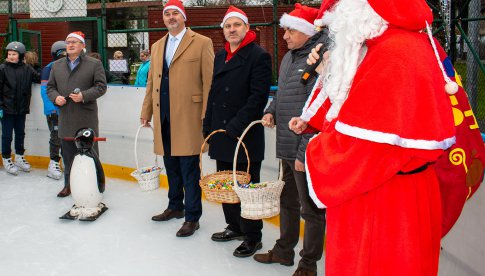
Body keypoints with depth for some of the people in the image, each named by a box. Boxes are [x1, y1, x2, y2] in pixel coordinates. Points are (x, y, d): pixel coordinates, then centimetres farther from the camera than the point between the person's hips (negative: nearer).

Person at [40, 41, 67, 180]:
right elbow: (45, 91, -12)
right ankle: (53, 165, 5)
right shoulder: (49, 69, -7)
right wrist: (51, 109, -19)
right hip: (54, 110, -5)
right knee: (56, 137, -6)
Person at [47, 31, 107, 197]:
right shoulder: (57, 65, 14)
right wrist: (55, 97, -5)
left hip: (87, 118, -4)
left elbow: (101, 86, -6)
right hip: (66, 118, 4)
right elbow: (50, 87, 16)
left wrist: (84, 96, -18)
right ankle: (69, 184, 24)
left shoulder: (94, 64, 0)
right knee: (68, 153, 12)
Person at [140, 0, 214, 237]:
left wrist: (207, 117, -12)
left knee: (189, 169, -2)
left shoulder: (202, 43, -2)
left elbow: (209, 82, -7)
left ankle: (192, 217, 8)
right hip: (163, 117, 6)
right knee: (171, 166, 16)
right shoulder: (157, 46, 17)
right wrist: (146, 112, 15)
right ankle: (175, 207, 32)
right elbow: (151, 82, 19)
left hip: (187, 118, -6)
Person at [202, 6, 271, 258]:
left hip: (246, 136, -7)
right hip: (221, 134, 7)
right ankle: (235, 226, 31)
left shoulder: (259, 56, -7)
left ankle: (252, 237, 14)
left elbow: (258, 97, -15)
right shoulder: (220, 57, 16)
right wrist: (209, 126, 12)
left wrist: (235, 127, -18)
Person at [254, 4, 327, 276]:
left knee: (311, 208, 6)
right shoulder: (289, 57, 12)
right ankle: (284, 250, 40)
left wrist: (305, 151, -21)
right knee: (288, 201, 22)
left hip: (306, 150, -9)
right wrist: (271, 111, 5)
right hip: (287, 146, 9)